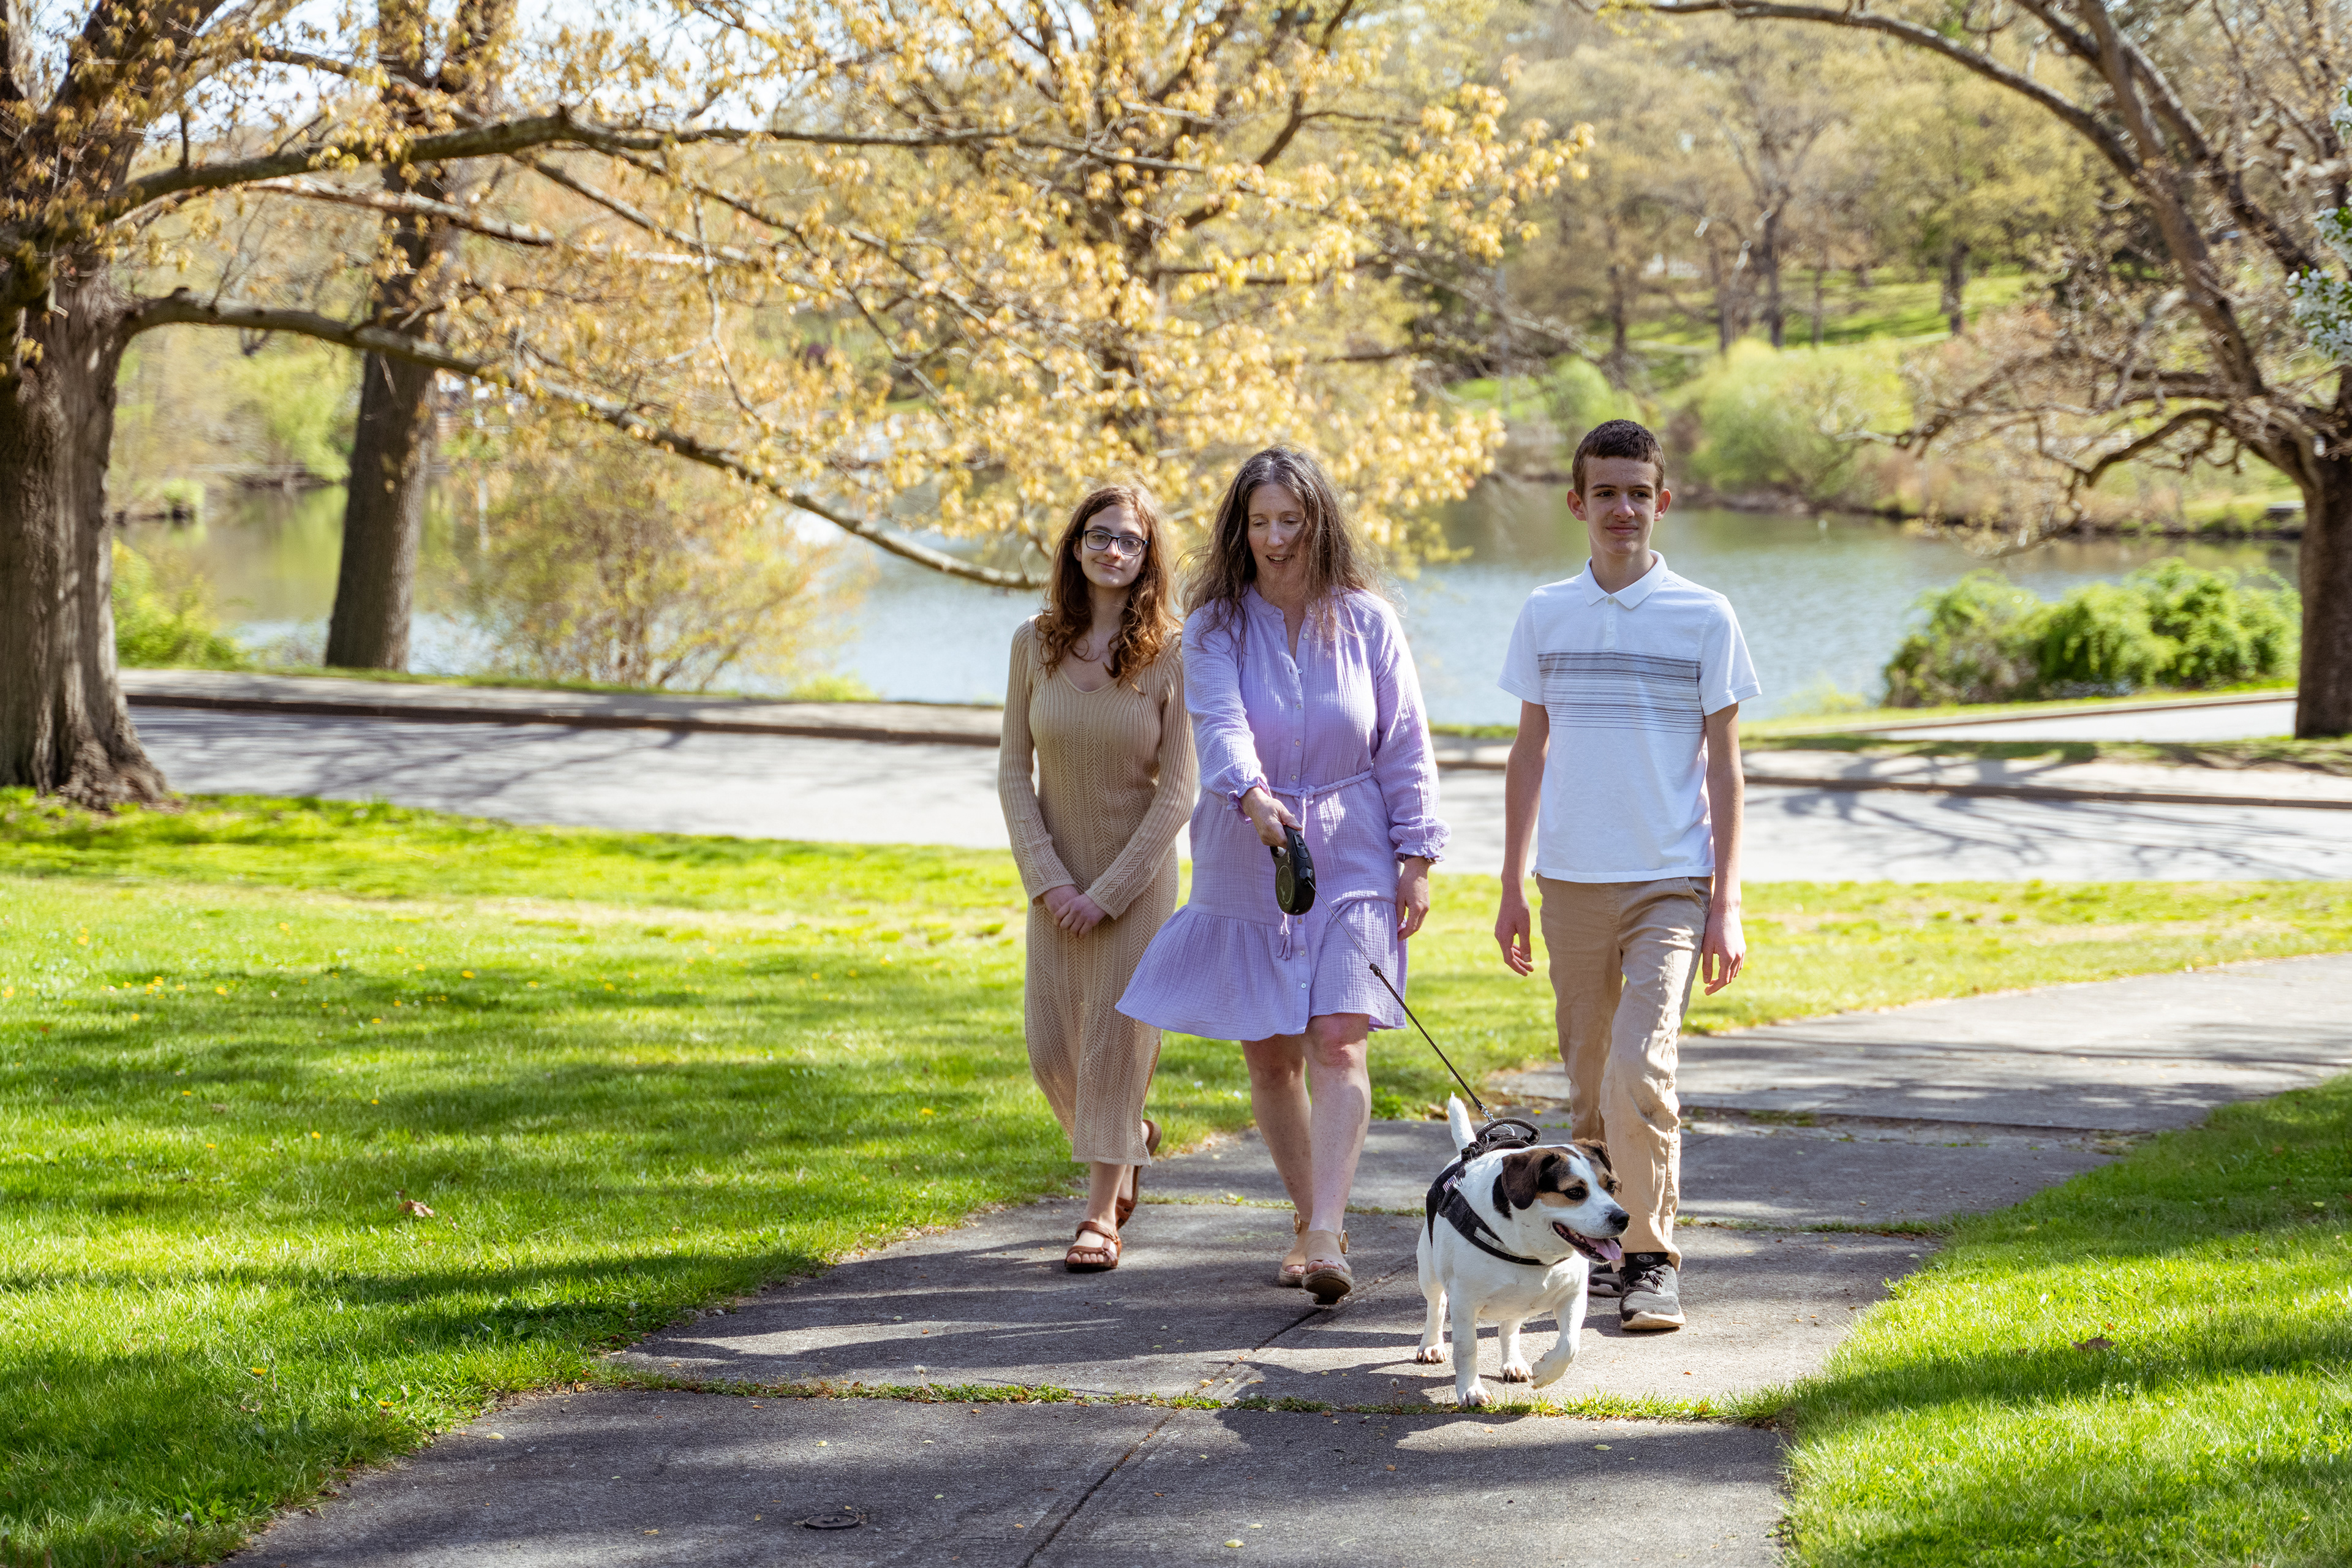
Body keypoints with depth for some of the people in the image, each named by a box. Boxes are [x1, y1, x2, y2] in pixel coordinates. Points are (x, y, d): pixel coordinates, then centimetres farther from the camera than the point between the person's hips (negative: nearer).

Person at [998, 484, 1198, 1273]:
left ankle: (1102, 1214, 7)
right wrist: (1047, 880, -9)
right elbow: (1014, 771, 1)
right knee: (1052, 1047, 4)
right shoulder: (1035, 644, -2)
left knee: (1115, 1037, -4)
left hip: (1137, 871, -3)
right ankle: (1131, 1137, 34)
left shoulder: (1170, 655, -11)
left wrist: (1108, 894, -14)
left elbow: (1177, 793, -11)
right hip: (1058, 874, 3)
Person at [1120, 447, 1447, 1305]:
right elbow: (1219, 725, -19)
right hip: (1247, 868, 1)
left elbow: (1405, 746, 5)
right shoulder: (1216, 627, -2)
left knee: (1338, 1043, -14)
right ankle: (1309, 1220, 22)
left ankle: (1327, 1236, -20)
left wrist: (1416, 857, 1)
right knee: (1269, 1056, 5)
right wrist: (1252, 796, -39)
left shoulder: (1368, 623, 1)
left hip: (1352, 863, -1)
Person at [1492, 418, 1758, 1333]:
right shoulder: (1546, 615, 7)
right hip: (1570, 881, 3)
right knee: (1588, 1083, 8)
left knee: (1640, 1071, -16)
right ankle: (1603, 1241, 23)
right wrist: (1511, 887, 11)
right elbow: (1529, 752, 13)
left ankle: (1653, 1258, -7)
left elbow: (1724, 766, 1)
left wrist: (1727, 904, -4)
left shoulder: (1704, 619, 0)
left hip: (1671, 883, -3)